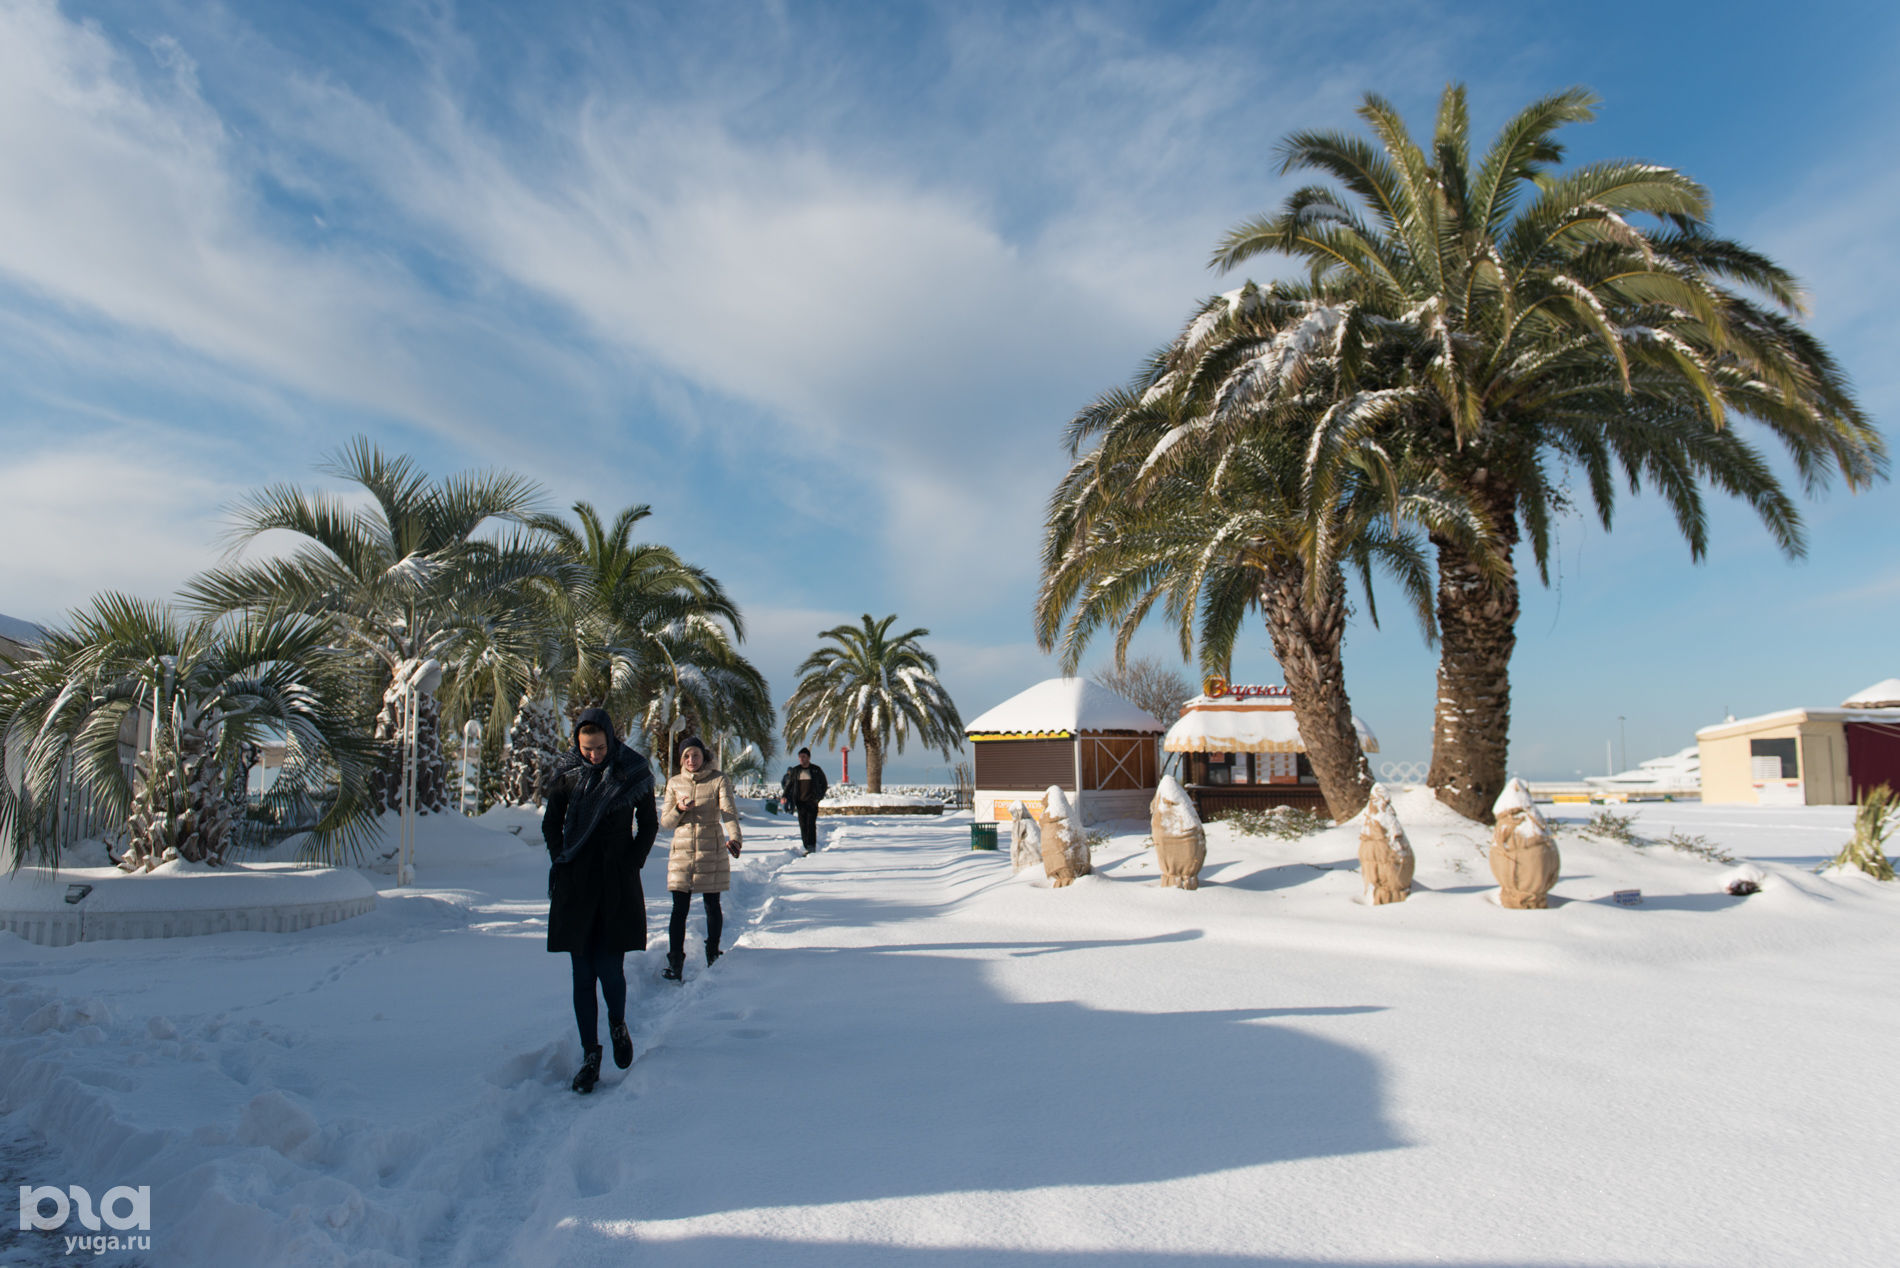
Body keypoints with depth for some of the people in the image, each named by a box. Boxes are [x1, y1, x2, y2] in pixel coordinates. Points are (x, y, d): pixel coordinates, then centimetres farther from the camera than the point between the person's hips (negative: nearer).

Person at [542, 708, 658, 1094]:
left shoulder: (634, 773, -4)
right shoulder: (567, 773, 0)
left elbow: (649, 825, 6)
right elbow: (550, 824, 12)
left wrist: (632, 864, -4)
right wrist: (561, 863, 1)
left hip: (618, 884, -1)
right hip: (577, 885, 2)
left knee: (609, 968, -5)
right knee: (582, 974, 2)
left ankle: (618, 1025, 25)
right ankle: (590, 1054, 13)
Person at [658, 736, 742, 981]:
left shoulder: (719, 779, -3)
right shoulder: (674, 783, 7)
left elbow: (729, 811, -17)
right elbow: (665, 821, 8)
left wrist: (734, 837, -35)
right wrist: (679, 809, -14)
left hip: (712, 851, -2)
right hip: (681, 852, 2)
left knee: (712, 905, 8)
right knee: (679, 908, -3)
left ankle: (713, 956, 25)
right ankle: (674, 963, 0)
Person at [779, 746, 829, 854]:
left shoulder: (816, 770, 3)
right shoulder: (795, 771, 9)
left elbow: (824, 784, 10)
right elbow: (789, 784, 15)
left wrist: (820, 796, -3)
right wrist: (784, 796, 1)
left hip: (812, 801, -3)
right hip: (800, 802, 3)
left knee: (811, 824, -12)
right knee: (803, 825, 0)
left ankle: (812, 846, -12)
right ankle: (807, 847, 6)